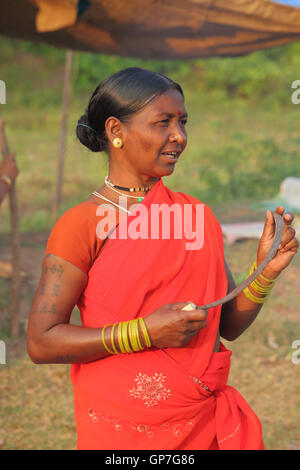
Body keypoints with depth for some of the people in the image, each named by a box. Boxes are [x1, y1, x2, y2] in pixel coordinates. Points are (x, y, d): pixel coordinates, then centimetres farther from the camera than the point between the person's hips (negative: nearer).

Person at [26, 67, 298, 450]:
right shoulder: (82, 224, -11)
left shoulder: (197, 215, 5)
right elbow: (41, 343, -14)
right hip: (121, 430, -4)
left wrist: (265, 272, -9)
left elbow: (229, 325, 8)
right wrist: (145, 333, -20)